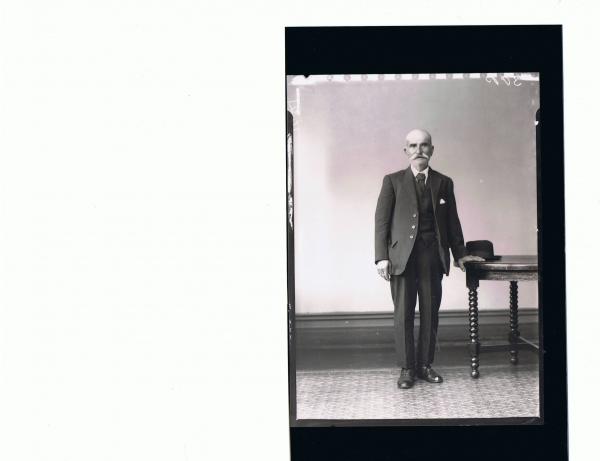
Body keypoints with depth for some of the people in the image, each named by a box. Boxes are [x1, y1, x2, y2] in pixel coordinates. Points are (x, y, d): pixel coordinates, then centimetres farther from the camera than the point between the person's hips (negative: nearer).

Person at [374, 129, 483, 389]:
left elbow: (452, 221, 17)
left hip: (432, 256, 2)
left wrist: (459, 254, 15)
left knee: (430, 313, 4)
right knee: (403, 314, -1)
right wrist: (382, 257, -6)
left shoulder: (444, 183, 13)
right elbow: (381, 220, 2)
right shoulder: (393, 181, 6)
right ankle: (406, 368, 6)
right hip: (402, 255, -2)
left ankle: (425, 365, 15)